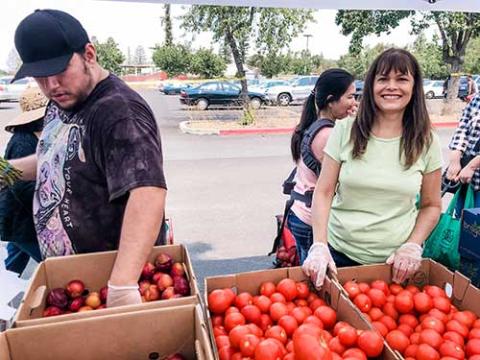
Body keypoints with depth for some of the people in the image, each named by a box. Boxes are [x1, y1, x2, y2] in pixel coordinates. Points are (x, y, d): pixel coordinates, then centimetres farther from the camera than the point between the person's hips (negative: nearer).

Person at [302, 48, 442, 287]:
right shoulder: (345, 131, -6)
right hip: (339, 254, 0)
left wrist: (413, 247, -9)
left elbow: (431, 205, 5)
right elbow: (323, 192, -6)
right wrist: (319, 246, -15)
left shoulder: (426, 142, -3)